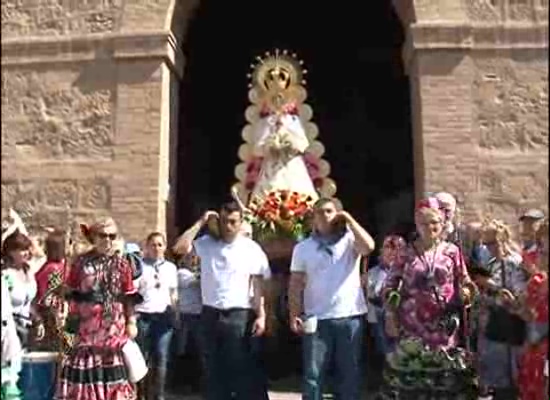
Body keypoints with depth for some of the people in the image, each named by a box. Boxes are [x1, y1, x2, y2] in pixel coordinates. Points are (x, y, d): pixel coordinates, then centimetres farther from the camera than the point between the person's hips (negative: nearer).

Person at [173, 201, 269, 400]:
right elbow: (179, 248, -8)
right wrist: (200, 223, -6)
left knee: (242, 369, 3)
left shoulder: (252, 248, -2)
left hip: (239, 315, -3)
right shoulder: (207, 243, 4)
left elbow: (259, 285, -3)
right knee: (213, 368, 13)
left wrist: (261, 315, -9)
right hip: (210, 314, 3)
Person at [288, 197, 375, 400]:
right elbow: (296, 284, 4)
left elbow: (369, 247, -19)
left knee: (349, 374, 10)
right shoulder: (303, 247, 6)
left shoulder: (350, 240, 3)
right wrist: (294, 316, -5)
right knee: (312, 376, 3)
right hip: (317, 319, 0)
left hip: (350, 317, 0)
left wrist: (349, 219, -11)